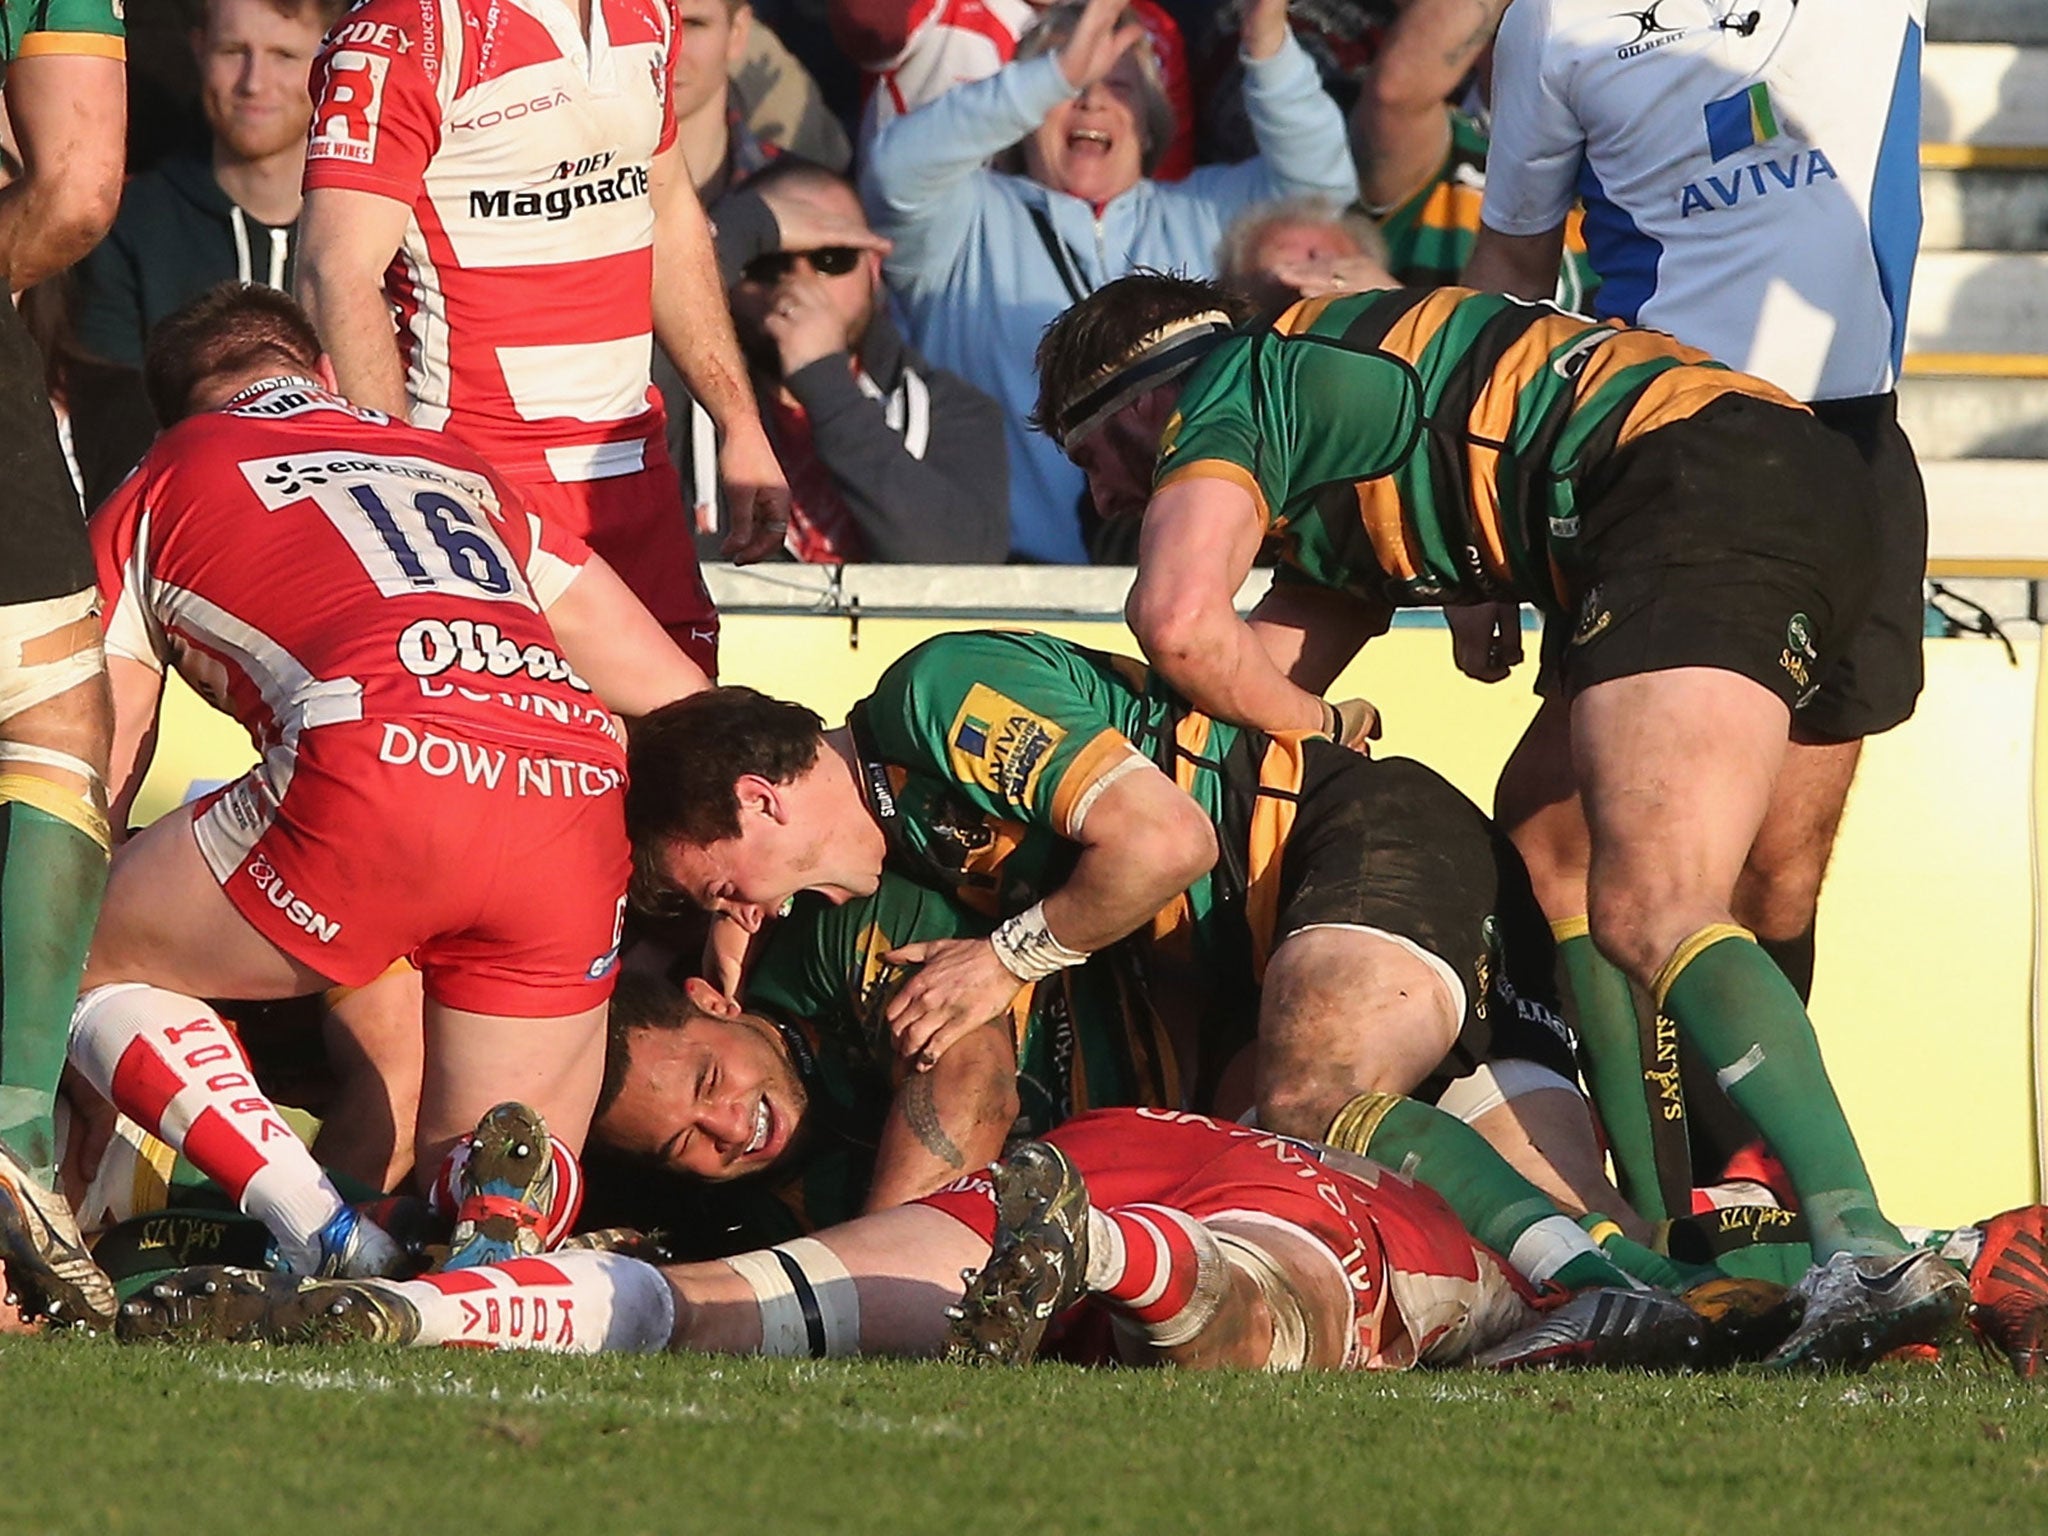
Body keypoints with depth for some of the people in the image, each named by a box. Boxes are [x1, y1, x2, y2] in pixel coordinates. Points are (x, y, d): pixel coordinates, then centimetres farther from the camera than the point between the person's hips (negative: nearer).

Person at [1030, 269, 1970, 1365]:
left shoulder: (1227, 386, 9)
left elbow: (1177, 620, -8)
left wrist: (1315, 726, 8)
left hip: (1701, 497, -10)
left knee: (1653, 919, -20)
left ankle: (1863, 1252, -37)